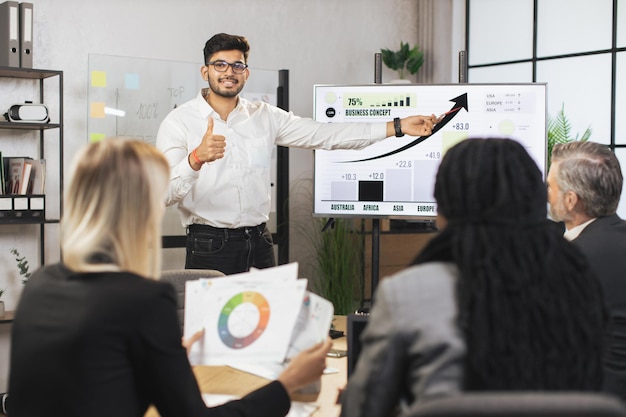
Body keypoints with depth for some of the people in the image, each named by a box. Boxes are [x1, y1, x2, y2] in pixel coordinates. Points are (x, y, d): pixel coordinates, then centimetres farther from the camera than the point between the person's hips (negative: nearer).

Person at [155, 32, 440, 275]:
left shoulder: (265, 117, 8)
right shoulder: (179, 122, -4)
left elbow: (324, 134, 3)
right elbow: (164, 193, -14)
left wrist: (398, 127, -2)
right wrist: (197, 158, -34)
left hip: (258, 244, 4)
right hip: (209, 249, -4)